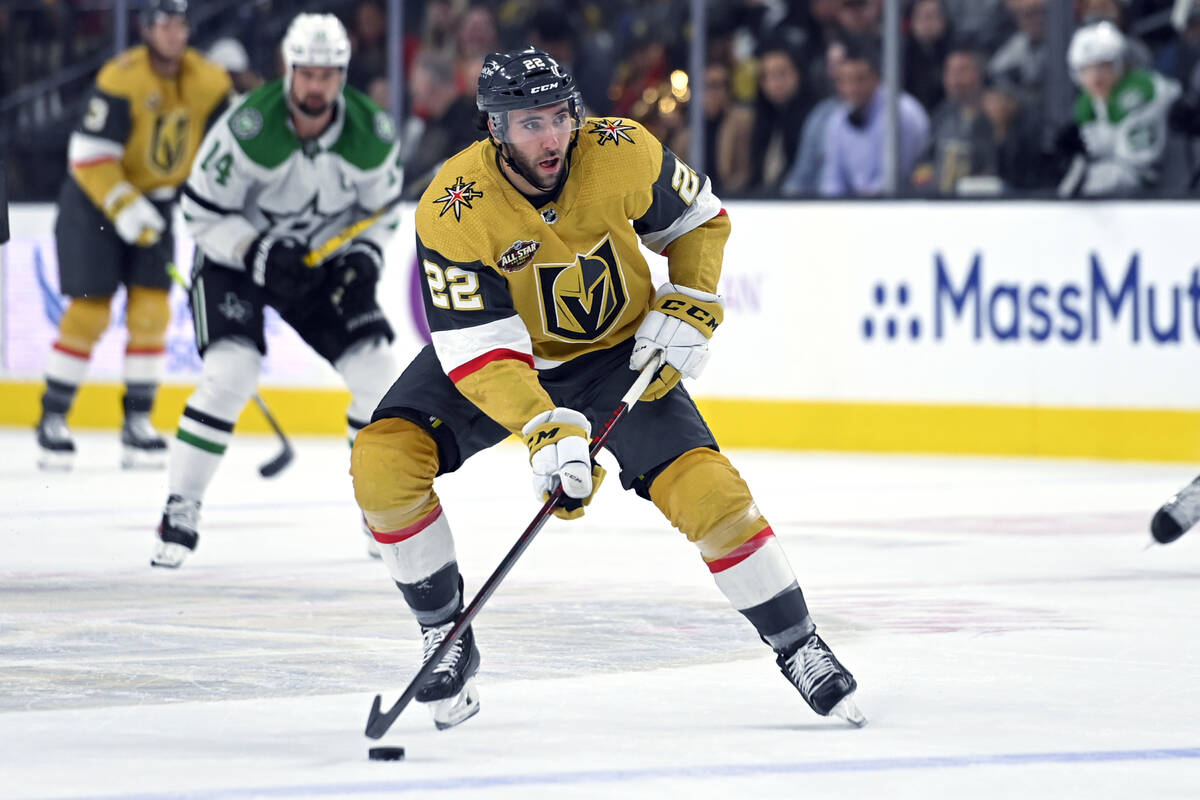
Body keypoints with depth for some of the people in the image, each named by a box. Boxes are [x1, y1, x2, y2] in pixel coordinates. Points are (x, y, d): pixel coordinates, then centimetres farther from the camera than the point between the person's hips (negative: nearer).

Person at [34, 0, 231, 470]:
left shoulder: (207, 82, -6)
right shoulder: (121, 79, -24)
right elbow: (90, 155, -25)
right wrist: (123, 207, -31)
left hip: (157, 200, 5)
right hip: (93, 201, -5)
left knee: (151, 311, -3)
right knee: (88, 313, -7)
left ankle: (137, 422, 5)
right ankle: (52, 421, 2)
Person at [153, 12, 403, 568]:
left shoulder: (370, 134, -15)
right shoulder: (249, 128, -28)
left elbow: (381, 208, 2)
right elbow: (202, 212, -19)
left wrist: (363, 260, -15)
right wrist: (259, 253, -31)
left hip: (323, 261, 4)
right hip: (233, 255, -4)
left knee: (376, 371, -8)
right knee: (229, 373, -24)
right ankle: (180, 511, -12)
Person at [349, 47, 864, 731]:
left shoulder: (622, 155, -23)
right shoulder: (452, 211, -29)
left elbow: (700, 219, -2)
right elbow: (480, 347, -30)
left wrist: (689, 309, -16)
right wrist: (547, 430, -42)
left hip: (617, 352, 1)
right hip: (501, 354, 0)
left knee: (707, 489, -15)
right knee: (384, 461, -22)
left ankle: (798, 646, 5)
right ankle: (446, 635, -3)